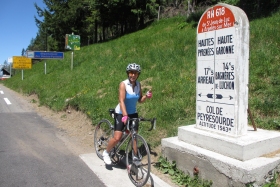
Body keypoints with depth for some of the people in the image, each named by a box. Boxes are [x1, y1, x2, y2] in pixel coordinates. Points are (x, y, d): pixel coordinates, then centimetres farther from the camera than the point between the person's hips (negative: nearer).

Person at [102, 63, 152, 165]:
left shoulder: (138, 84, -3)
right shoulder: (123, 84, -19)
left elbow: (139, 100, 4)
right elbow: (121, 101, -28)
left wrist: (147, 96, -16)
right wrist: (125, 116, -38)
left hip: (133, 113, 5)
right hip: (121, 113, -5)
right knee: (117, 138, -10)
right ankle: (106, 152, 17)